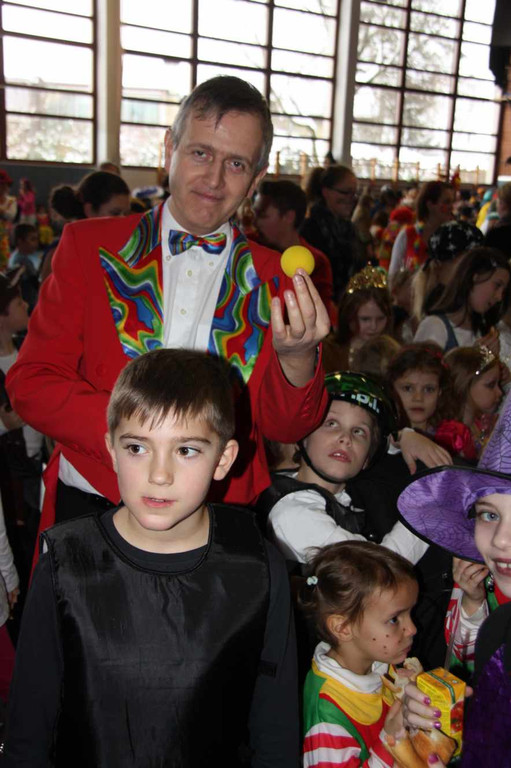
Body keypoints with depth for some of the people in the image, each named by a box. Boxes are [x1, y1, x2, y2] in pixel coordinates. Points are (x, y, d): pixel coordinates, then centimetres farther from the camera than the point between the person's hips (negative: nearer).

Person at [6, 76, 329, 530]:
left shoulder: (276, 282, 6)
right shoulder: (90, 246, 6)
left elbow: (286, 429, 4)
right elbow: (31, 382, 3)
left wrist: (297, 358, -18)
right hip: (90, 503, 1)